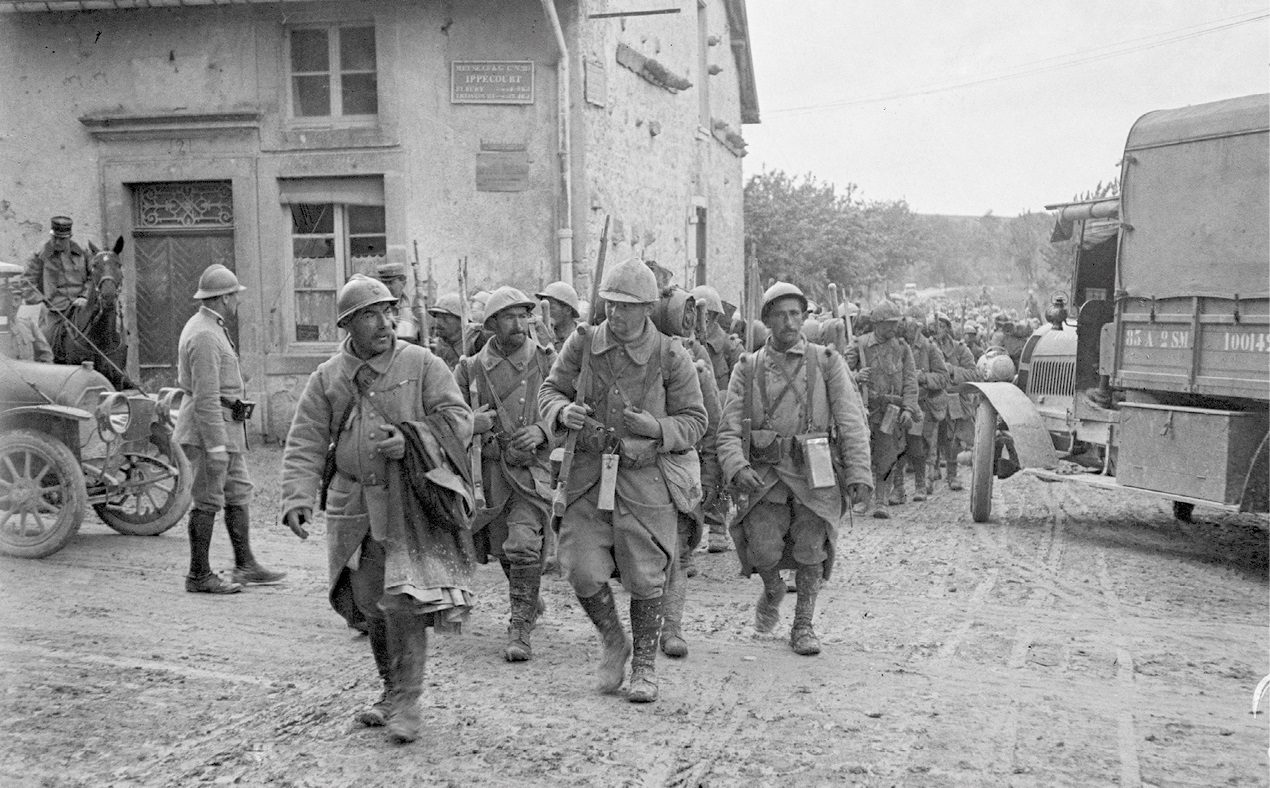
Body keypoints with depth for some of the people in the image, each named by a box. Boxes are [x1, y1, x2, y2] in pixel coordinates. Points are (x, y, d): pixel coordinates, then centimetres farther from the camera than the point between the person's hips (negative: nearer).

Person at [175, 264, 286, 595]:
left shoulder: (205, 326, 16)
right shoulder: (204, 335, -18)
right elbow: (206, 396, -23)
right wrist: (216, 444, -24)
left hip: (226, 423, 11)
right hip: (210, 425, -11)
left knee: (239, 492, 13)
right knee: (208, 501, -3)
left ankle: (245, 565, 20)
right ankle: (199, 576, 5)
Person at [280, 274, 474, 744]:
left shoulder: (422, 365, -1)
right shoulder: (326, 379, 6)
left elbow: (457, 421, -4)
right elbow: (305, 445, 2)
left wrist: (410, 440, -19)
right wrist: (298, 499, -11)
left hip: (410, 502, -3)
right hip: (354, 506, 4)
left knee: (404, 599, -13)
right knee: (370, 605, 12)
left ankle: (406, 702, 0)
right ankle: (391, 690, 30)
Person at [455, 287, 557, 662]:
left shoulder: (547, 362, -2)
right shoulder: (470, 369, 4)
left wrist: (542, 431, -18)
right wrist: (470, 423, -15)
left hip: (534, 467, -3)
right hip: (489, 471, 3)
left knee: (523, 545, -17)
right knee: (502, 550, 14)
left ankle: (520, 630, -8)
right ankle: (530, 602, 42)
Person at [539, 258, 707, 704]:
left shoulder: (671, 360, -5)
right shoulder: (582, 345, 1)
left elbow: (695, 421, 0)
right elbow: (549, 390, 11)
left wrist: (654, 427, -20)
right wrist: (564, 412, -13)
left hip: (646, 476, -2)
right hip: (589, 472, 2)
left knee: (645, 576, 4)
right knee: (582, 570, -4)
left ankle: (645, 665, 25)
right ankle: (614, 642, 25)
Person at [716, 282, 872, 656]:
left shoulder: (827, 362, 6)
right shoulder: (748, 368, 8)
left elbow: (852, 422, 2)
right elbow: (729, 428, 2)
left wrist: (859, 473, -8)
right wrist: (737, 467, -17)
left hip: (815, 473, 0)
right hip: (764, 472, 0)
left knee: (810, 546, -5)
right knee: (764, 546, -15)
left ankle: (803, 625, 17)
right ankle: (772, 590, 20)